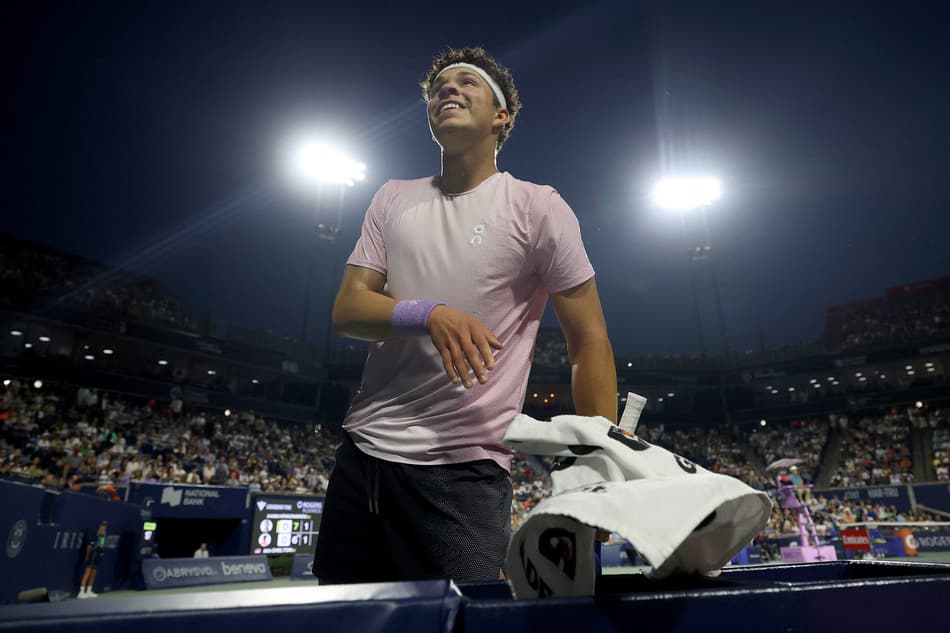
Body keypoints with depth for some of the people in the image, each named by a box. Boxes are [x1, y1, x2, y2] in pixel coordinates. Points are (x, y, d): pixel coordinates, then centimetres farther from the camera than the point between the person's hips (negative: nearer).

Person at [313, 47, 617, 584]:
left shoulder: (538, 207, -3)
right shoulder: (394, 198, 9)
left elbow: (589, 342, -4)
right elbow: (346, 309, 2)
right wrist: (429, 314, -19)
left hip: (466, 470, -4)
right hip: (362, 450, 5)